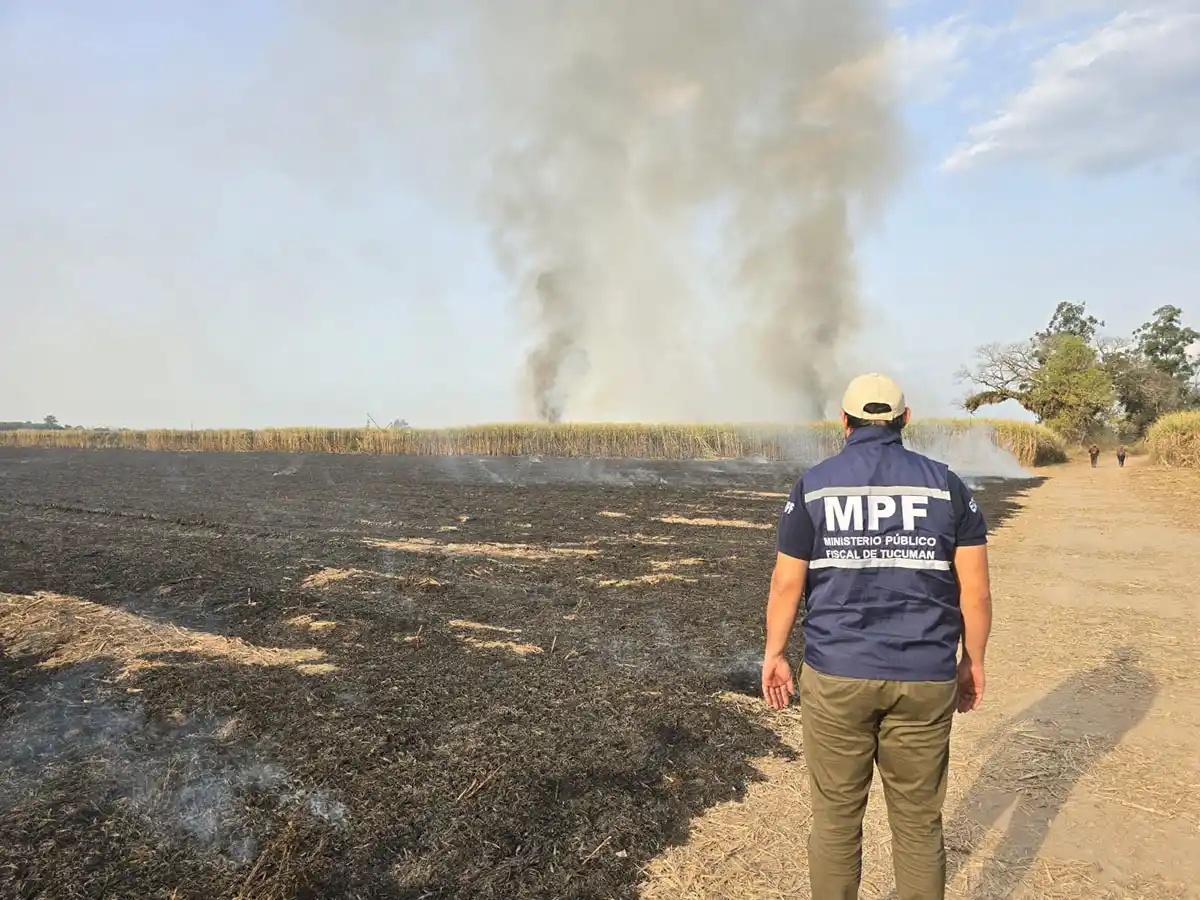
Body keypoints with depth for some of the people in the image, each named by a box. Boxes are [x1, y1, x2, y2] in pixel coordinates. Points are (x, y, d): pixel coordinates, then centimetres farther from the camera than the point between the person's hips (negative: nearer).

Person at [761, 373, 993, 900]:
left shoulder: (814, 485, -2)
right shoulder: (946, 484, 1)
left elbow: (787, 582, -2)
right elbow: (975, 587, 1)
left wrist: (774, 653, 10)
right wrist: (973, 661, 13)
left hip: (835, 677, -1)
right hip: (925, 679, 1)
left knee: (836, 818, 13)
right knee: (919, 824, 14)